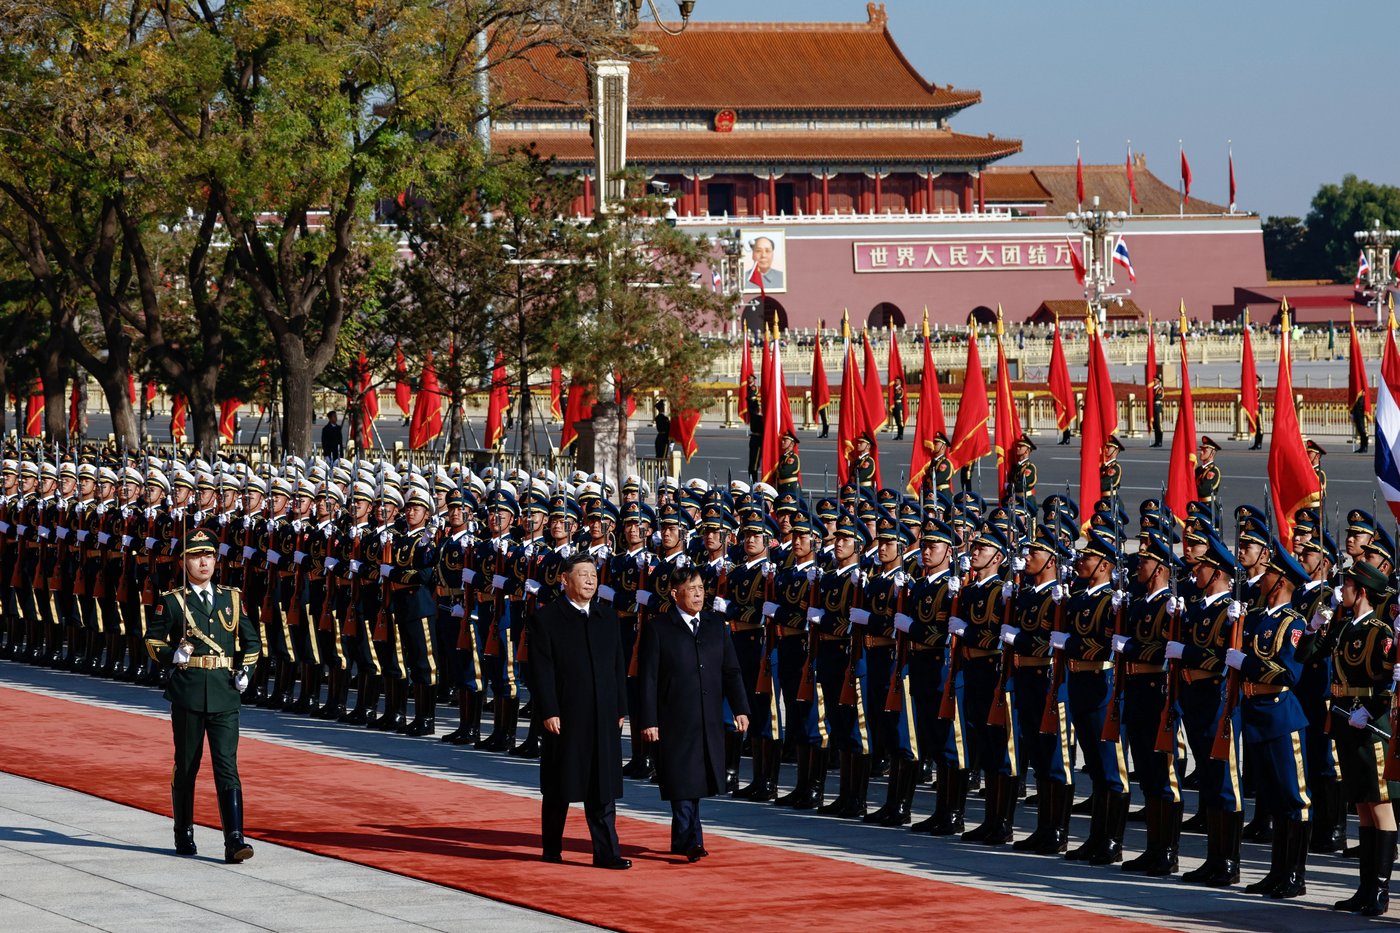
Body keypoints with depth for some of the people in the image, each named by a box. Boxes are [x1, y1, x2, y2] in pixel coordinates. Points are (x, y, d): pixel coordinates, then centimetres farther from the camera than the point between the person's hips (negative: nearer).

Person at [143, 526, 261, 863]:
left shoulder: (231, 599, 11)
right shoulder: (172, 602, 2)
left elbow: (251, 640, 19)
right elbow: (153, 639, 8)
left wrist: (244, 669, 3)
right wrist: (173, 655, -11)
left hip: (225, 695, 1)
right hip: (188, 693, -1)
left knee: (227, 766, -8)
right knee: (186, 767, 8)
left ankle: (234, 841, -15)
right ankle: (184, 834, 22)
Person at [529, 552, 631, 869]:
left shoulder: (607, 617, 12)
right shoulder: (546, 619, -3)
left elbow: (618, 665, 14)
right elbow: (542, 670, -8)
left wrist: (620, 709, 9)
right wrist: (548, 712, -14)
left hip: (603, 717, 4)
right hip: (564, 717, -4)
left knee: (603, 786, 0)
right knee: (559, 786, 6)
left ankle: (606, 852, 0)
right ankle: (551, 849, 18)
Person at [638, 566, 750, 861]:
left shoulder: (716, 626, 11)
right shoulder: (658, 630, -2)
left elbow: (731, 670, 11)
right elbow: (649, 679, -4)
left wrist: (740, 709, 1)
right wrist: (649, 721, -10)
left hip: (709, 722, 4)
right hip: (675, 721, -4)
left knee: (696, 780, 8)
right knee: (682, 781, -7)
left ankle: (682, 840, 19)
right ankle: (691, 840, -6)